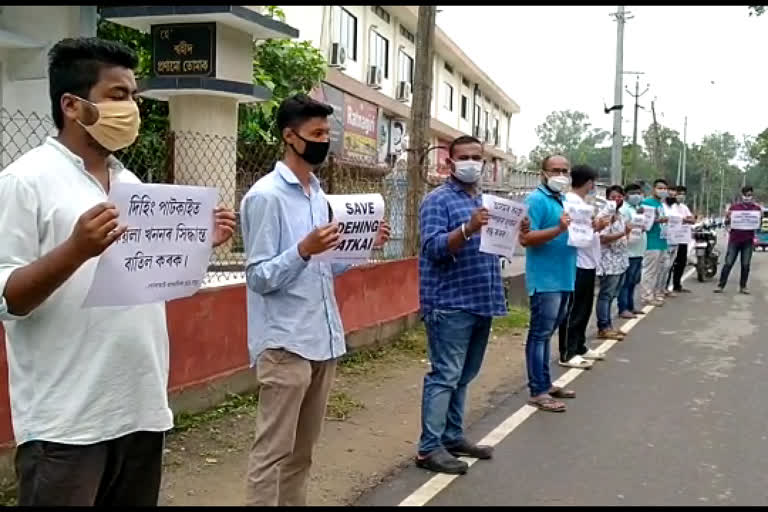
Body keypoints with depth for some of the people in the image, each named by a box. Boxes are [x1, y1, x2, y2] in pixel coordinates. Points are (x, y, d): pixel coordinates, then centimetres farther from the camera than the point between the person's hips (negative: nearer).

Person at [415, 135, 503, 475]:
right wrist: (468, 229, -32)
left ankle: (452, 437, 25)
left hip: (482, 302, 8)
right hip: (451, 304, -8)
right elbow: (433, 247, -18)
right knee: (445, 376, -6)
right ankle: (429, 448, 1)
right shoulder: (438, 200, -7)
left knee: (463, 377, 15)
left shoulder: (486, 201, 18)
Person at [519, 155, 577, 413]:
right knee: (540, 334, -5)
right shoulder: (536, 200, -11)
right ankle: (537, 391, -1)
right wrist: (559, 229, -28)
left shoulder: (566, 201, 18)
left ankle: (545, 383, 25)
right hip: (545, 280, -9)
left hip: (563, 279, 9)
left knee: (546, 333, 16)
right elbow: (525, 238, -21)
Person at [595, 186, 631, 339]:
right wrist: (623, 233, -26)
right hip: (609, 261, -9)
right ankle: (603, 328, -4)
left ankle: (607, 325, 17)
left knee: (612, 295, 11)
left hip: (620, 260, 9)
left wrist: (628, 233, 7)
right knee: (606, 295, -7)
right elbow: (603, 238, -19)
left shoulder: (620, 216, 17)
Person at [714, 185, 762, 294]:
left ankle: (743, 286, 13)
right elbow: (727, 222, 7)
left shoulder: (757, 208, 5)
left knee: (745, 265, 4)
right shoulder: (734, 207, 4)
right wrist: (728, 218, -14)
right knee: (728, 263, -1)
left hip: (748, 240, 1)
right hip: (734, 239, -1)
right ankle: (721, 285, 2)